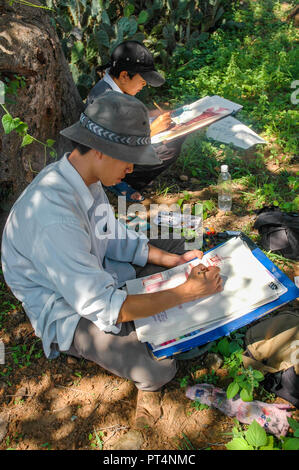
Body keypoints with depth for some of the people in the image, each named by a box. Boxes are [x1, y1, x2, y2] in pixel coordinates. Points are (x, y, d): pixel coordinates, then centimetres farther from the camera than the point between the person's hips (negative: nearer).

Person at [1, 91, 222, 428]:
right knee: (159, 369, -21)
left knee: (176, 247, 9)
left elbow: (114, 238, 3)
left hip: (95, 274, 9)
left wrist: (174, 260, -5)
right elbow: (103, 306, -33)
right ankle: (150, 382, 16)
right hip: (69, 314, -8)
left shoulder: (84, 177, -9)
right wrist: (187, 292, -28)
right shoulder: (52, 217, -37)